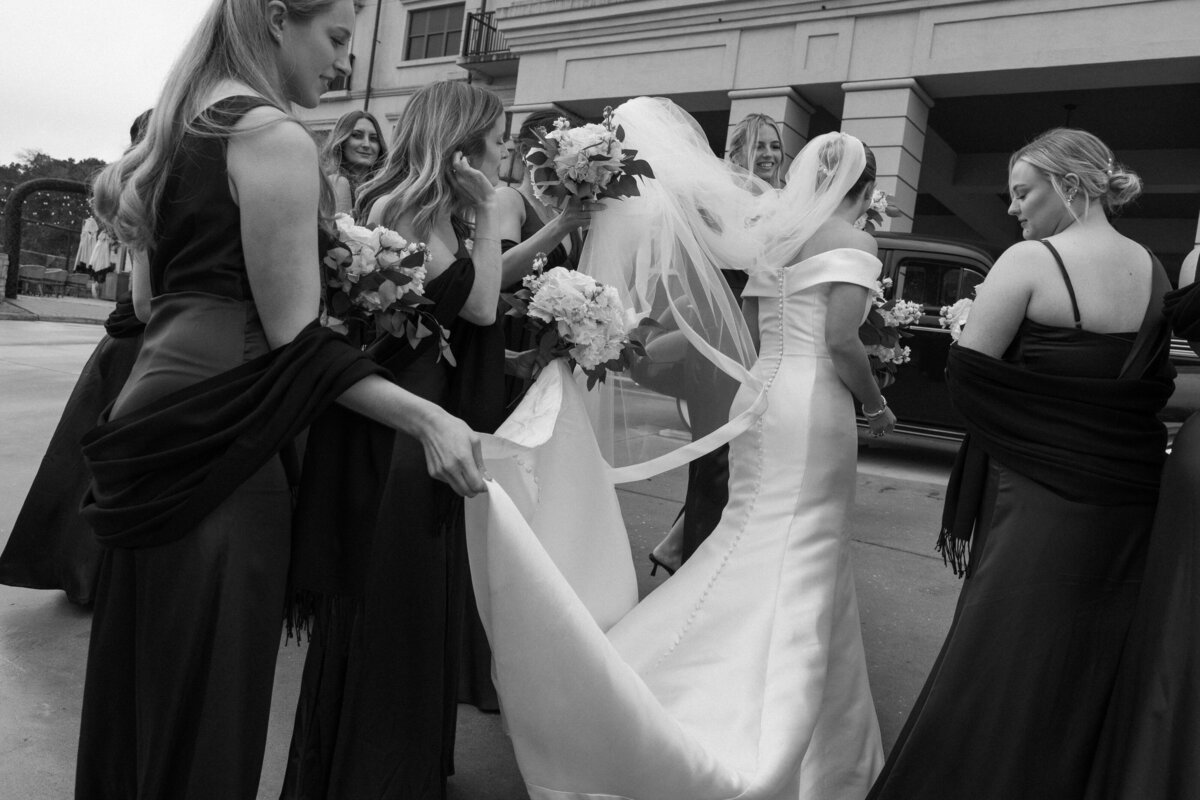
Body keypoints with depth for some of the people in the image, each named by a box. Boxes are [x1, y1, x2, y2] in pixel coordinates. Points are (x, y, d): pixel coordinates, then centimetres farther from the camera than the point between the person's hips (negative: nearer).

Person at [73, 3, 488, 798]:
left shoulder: (180, 129, 16)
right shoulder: (274, 135, -11)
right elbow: (294, 339, -17)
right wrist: (428, 417, -20)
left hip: (160, 400, 9)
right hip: (217, 438, -9)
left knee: (147, 676, 20)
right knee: (207, 694, 3)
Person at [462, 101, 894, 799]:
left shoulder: (773, 231, 14)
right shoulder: (852, 241, -5)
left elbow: (743, 331, 12)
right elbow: (840, 339, -13)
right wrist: (877, 403, 0)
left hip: (763, 399, 6)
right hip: (815, 407, -6)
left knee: (755, 547, 13)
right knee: (801, 570, 1)